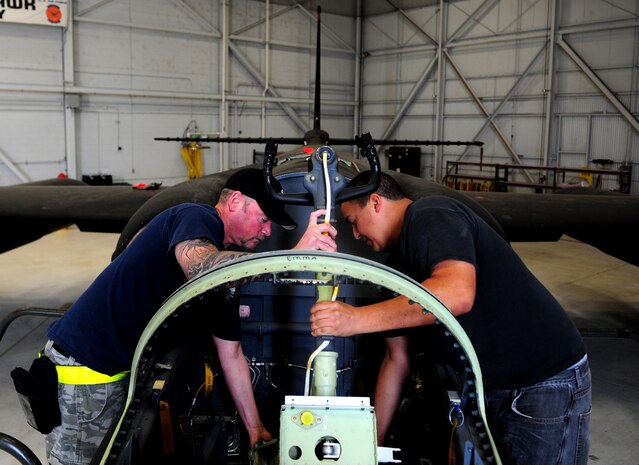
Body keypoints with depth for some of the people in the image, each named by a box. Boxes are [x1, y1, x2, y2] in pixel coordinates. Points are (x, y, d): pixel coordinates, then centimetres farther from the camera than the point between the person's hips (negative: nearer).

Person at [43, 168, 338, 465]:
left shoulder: (222, 260, 10)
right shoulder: (195, 217, -15)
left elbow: (231, 355, 13)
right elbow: (199, 270, -42)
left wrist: (255, 427, 12)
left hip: (119, 370, 9)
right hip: (81, 363, -9)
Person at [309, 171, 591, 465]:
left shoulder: (431, 215, -17)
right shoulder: (397, 265, 11)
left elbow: (457, 294, -36)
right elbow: (397, 359, 14)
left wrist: (357, 319, -33)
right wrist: (373, 441, 14)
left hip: (550, 383, -9)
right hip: (490, 387, 9)